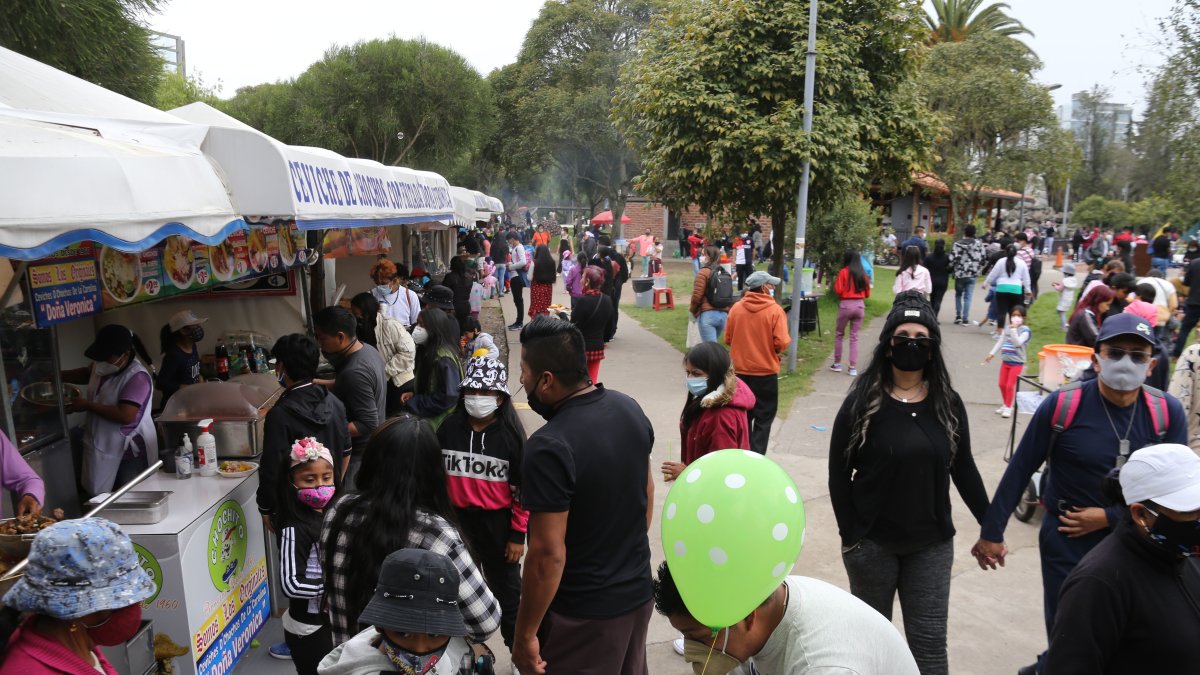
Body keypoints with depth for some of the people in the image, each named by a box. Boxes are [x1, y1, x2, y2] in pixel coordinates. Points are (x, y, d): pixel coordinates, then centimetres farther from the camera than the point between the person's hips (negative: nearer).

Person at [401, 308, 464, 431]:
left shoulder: (444, 359, -25)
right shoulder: (426, 351, 5)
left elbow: (447, 397, -27)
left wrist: (412, 404, -19)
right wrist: (413, 393, -2)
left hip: (440, 423, -9)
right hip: (425, 417, 9)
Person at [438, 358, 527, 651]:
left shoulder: (511, 435, -13)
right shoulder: (450, 427, -5)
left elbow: (523, 489, -9)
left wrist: (518, 534, -8)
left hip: (497, 522, -3)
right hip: (457, 518, 3)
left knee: (506, 588, 13)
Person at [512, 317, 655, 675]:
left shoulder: (549, 448, -28)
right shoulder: (630, 408, -5)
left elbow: (548, 554, -25)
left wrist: (525, 633, -13)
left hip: (584, 613, -6)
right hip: (638, 591, 7)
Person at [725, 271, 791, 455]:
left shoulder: (736, 307, -3)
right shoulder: (775, 310, -13)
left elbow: (728, 339, 3)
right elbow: (782, 343, -17)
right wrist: (776, 350, 4)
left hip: (740, 371, 4)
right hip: (766, 372, -4)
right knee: (763, 418, 8)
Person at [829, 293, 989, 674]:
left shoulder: (948, 404, 0)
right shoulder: (863, 402, -8)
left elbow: (964, 470, 8)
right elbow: (839, 474, -7)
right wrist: (850, 536, -10)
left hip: (932, 545, 2)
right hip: (872, 543, -2)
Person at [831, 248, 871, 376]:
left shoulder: (843, 272, -7)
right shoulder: (863, 274, 5)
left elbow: (838, 290, -11)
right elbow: (867, 293, 9)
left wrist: (836, 282, 8)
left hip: (846, 305, -3)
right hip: (860, 305, 3)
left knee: (839, 334, 13)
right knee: (854, 337, 7)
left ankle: (837, 363, 17)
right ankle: (853, 368, 5)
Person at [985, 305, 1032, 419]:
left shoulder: (1025, 330, -12)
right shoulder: (1007, 328, 6)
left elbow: (1018, 343, -25)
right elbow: (1000, 341, 11)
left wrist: (1014, 329, -28)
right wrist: (992, 354, 7)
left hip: (1017, 363, -6)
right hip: (1005, 361, 6)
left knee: (1010, 385, -5)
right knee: (1002, 384, 13)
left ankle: (1008, 408, 8)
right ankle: (1005, 404, 29)